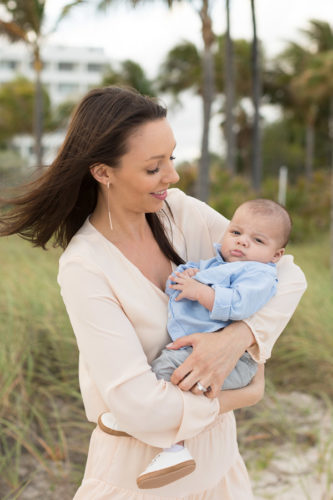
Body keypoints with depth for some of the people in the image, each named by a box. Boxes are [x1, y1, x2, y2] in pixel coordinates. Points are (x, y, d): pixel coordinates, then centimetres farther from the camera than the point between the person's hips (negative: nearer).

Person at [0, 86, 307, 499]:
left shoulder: (182, 212, -10)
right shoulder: (84, 268, -24)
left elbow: (288, 274, -9)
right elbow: (140, 407, -28)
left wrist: (237, 337, -25)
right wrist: (247, 395, -16)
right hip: (143, 467, -4)